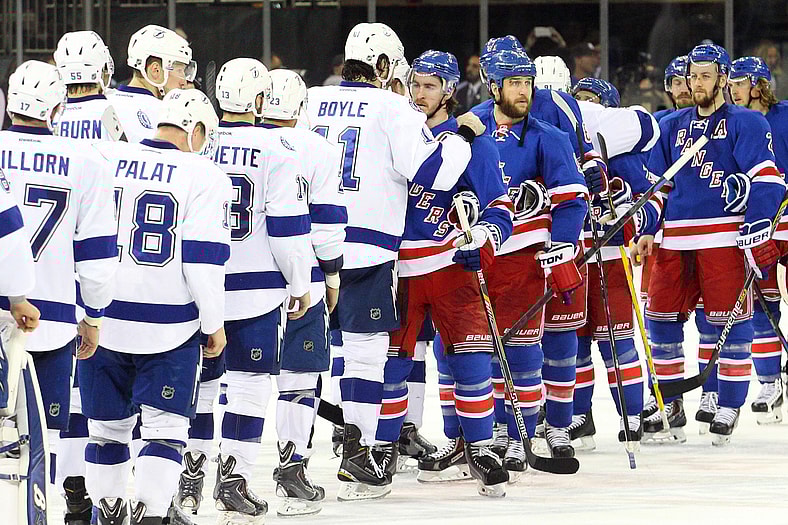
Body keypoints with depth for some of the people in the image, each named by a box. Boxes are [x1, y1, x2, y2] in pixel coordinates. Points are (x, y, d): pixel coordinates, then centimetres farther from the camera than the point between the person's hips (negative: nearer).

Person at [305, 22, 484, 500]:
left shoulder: (309, 102, 9)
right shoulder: (392, 108, -6)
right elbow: (431, 170, -10)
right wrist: (464, 135, 6)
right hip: (367, 249, -5)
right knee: (365, 348, 2)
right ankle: (357, 455, -1)